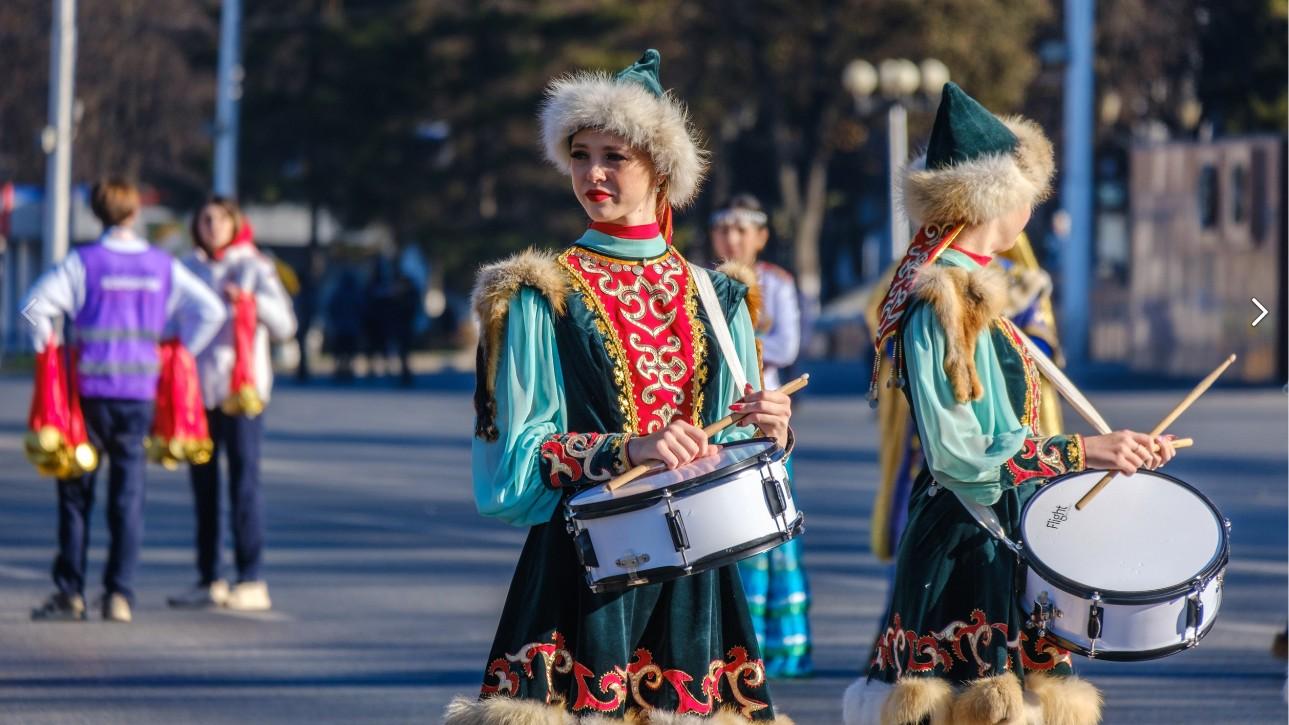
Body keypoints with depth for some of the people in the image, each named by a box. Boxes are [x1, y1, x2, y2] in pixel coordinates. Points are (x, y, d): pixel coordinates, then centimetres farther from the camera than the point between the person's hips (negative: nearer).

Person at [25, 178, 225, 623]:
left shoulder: (83, 263, -4)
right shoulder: (163, 266, 5)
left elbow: (37, 305, -14)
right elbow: (210, 311, 4)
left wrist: (49, 353, -1)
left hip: (90, 389, -2)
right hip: (140, 393, 2)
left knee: (75, 490, 6)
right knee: (128, 495, 5)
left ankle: (70, 591, 5)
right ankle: (119, 596, 0)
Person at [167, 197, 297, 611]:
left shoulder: (255, 269, 1)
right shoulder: (188, 270, 13)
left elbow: (284, 325, -9)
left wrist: (249, 300, -23)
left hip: (242, 390, -5)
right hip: (197, 391, 5)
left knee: (244, 485, -7)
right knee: (203, 488, 6)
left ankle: (251, 582, -7)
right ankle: (209, 581, 12)